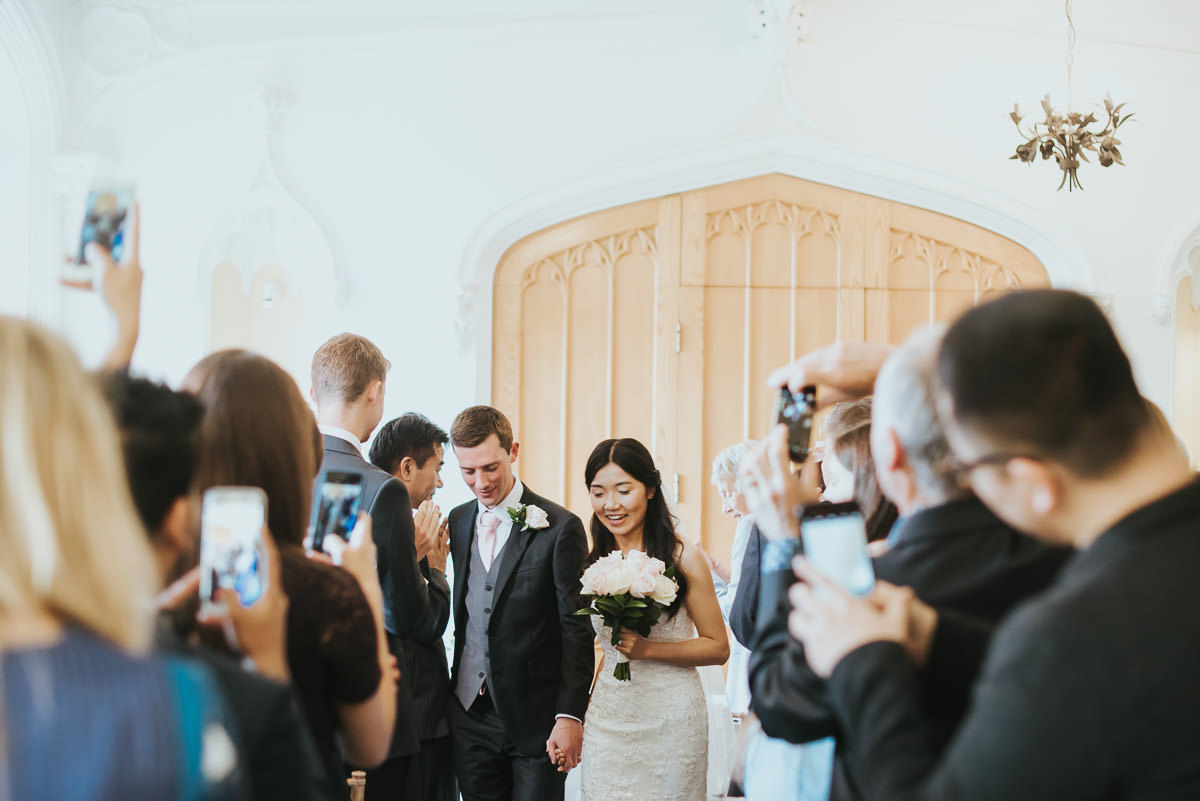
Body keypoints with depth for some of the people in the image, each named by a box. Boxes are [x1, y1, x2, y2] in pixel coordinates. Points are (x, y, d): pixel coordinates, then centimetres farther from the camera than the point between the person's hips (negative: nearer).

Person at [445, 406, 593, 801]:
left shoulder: (559, 527, -7)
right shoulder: (457, 522, 10)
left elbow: (577, 631, -9)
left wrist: (570, 716, -14)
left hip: (534, 718, -4)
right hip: (470, 716, 4)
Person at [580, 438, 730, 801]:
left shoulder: (683, 558, -7)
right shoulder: (592, 563, 6)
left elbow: (717, 648, -6)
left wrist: (647, 649, -17)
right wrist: (578, 719, 12)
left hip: (670, 716, -3)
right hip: (607, 717, 4)